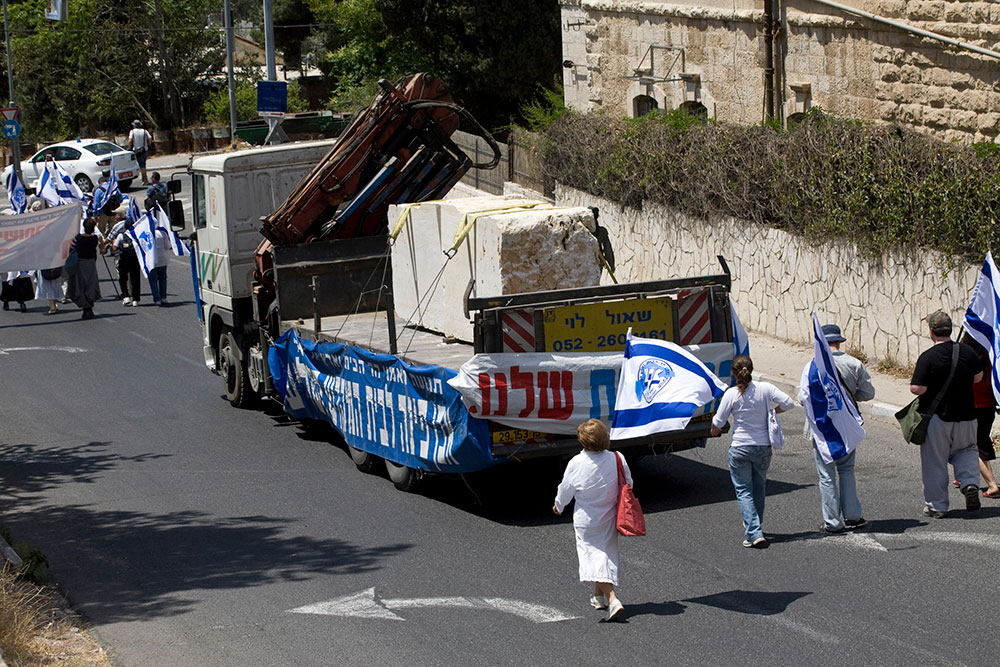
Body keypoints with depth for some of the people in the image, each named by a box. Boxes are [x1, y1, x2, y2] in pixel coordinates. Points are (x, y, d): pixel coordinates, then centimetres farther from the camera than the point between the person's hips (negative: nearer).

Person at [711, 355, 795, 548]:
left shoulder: (732, 394, -11)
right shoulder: (765, 389, -5)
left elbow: (718, 422, -6)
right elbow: (788, 403, -6)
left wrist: (715, 430, 18)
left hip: (740, 448, -3)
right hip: (764, 447, 3)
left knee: (744, 491, 3)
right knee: (758, 488, 21)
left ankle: (754, 534, -11)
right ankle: (755, 526, 34)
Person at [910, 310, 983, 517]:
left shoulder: (927, 357, -18)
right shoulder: (967, 352, -3)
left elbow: (917, 389, -21)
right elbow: (978, 377, 13)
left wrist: (912, 382, 1)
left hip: (936, 417, -4)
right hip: (965, 415, 4)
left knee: (934, 462, 8)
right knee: (966, 450, 24)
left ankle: (936, 505, 13)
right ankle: (970, 483, -1)